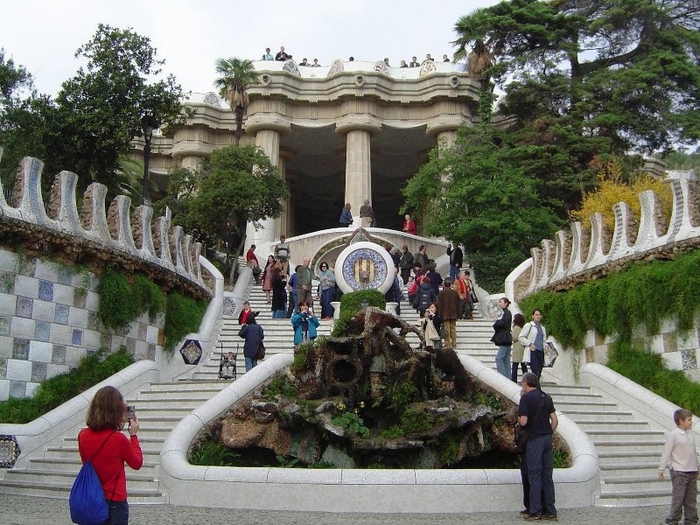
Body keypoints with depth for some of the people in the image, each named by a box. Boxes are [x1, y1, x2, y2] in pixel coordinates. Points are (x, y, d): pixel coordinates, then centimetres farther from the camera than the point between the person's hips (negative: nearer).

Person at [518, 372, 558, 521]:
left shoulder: (526, 398, -10)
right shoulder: (546, 397, 10)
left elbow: (523, 422, -15)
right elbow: (555, 420, 9)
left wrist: (517, 419, 6)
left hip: (534, 439, -6)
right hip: (547, 438, 6)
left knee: (534, 476, -2)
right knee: (547, 476, 10)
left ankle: (535, 512, -1)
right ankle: (550, 511, 13)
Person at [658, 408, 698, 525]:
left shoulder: (690, 433, 8)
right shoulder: (674, 434, -11)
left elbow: (694, 451, 18)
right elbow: (666, 453, -10)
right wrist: (661, 470, -11)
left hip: (692, 471, 6)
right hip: (679, 472, -6)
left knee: (691, 498, 11)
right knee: (678, 498, -4)